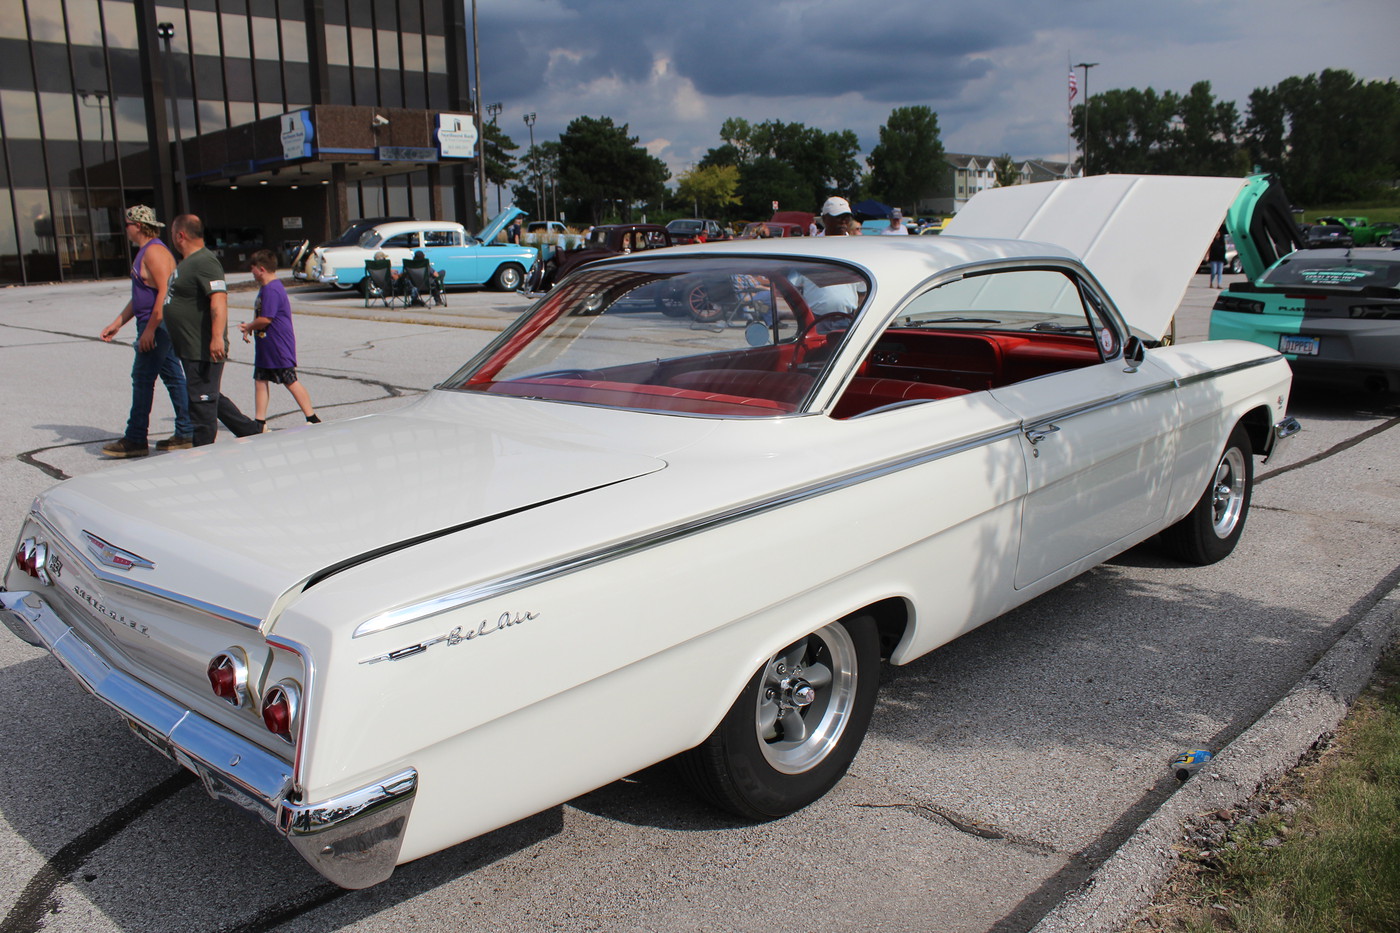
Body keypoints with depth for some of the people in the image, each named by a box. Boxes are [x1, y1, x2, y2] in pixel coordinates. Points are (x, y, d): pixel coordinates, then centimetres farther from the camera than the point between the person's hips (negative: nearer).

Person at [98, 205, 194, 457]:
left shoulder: (154, 251, -14)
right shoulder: (145, 252, 19)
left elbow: (164, 292, -24)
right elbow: (139, 296, 25)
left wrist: (149, 329, -24)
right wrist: (118, 323, 23)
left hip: (157, 326, -10)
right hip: (155, 326, 10)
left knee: (142, 379, -5)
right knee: (173, 378, 10)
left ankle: (135, 440, 0)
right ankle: (186, 434, 13)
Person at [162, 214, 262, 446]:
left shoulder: (204, 262, -17)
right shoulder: (187, 262, 17)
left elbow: (219, 298, -28)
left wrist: (217, 337, -37)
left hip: (204, 349, -11)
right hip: (190, 349, 11)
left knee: (202, 400, -5)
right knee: (211, 398, 18)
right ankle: (252, 432, 25)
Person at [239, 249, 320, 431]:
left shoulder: (272, 290, -19)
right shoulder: (265, 288, 15)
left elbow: (265, 319, -23)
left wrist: (249, 326, -7)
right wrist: (250, 328, 7)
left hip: (279, 346, -10)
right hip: (265, 347, 10)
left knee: (291, 382, -4)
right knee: (260, 380, 9)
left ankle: (313, 419, 2)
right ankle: (260, 421, 13)